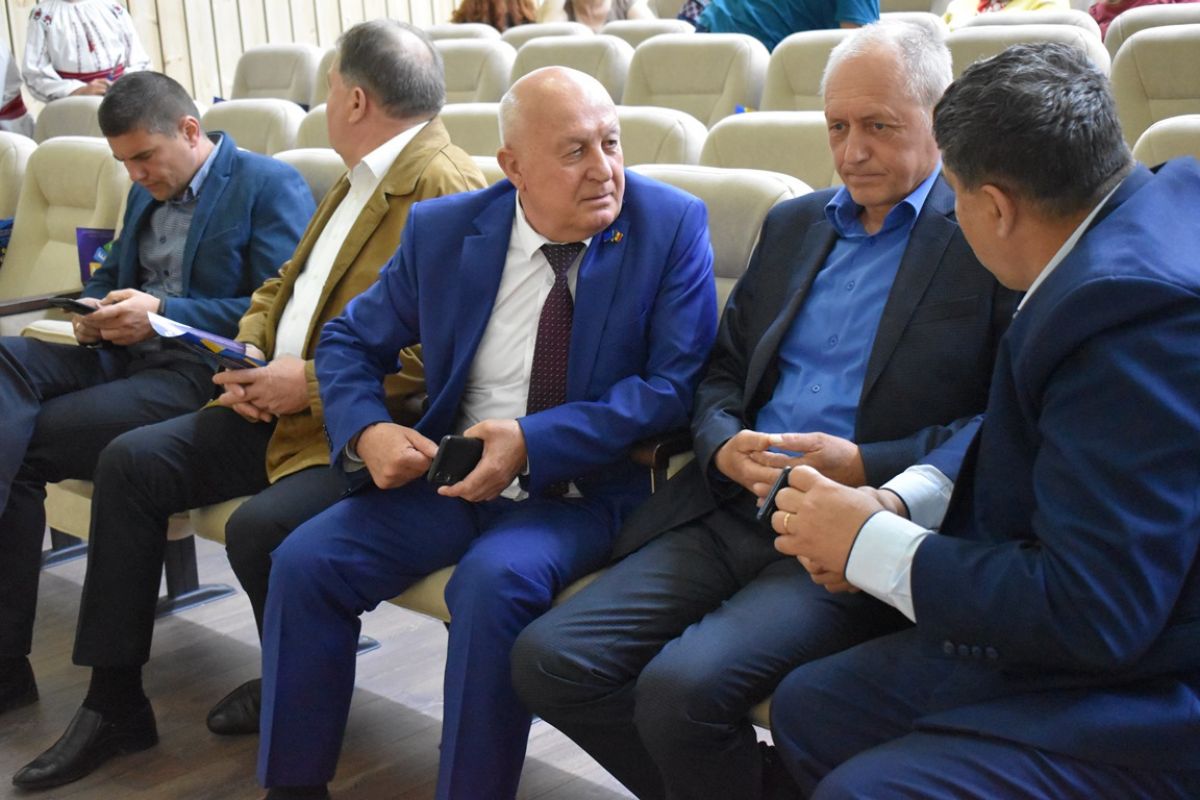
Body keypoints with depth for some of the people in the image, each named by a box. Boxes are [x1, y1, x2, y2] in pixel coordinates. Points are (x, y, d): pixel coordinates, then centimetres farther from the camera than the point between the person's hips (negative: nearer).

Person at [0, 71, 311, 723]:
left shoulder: (269, 185, -2)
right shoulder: (146, 194, 23)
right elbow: (109, 276, 31)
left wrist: (161, 313, -17)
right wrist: (95, 313, 5)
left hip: (202, 376, -7)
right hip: (124, 355, 8)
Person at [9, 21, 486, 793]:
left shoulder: (447, 190, -16)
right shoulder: (362, 178, 16)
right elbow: (280, 290, 23)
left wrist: (313, 383, -19)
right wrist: (248, 358, 2)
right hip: (281, 406, 10)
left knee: (260, 526, -30)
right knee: (131, 462, 0)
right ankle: (114, 699, 10)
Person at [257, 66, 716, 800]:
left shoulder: (671, 225, -8)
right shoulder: (442, 230, 0)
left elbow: (675, 384, -13)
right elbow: (350, 341, 9)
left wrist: (532, 442, -22)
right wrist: (367, 432, -13)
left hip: (587, 491, -3)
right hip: (454, 473, 4)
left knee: (494, 581, -31)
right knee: (304, 562, -12)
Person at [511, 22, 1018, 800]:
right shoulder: (793, 223, 19)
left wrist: (864, 467, -17)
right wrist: (724, 444, -1)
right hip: (729, 514, 7)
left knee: (684, 684, -28)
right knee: (548, 659, -9)